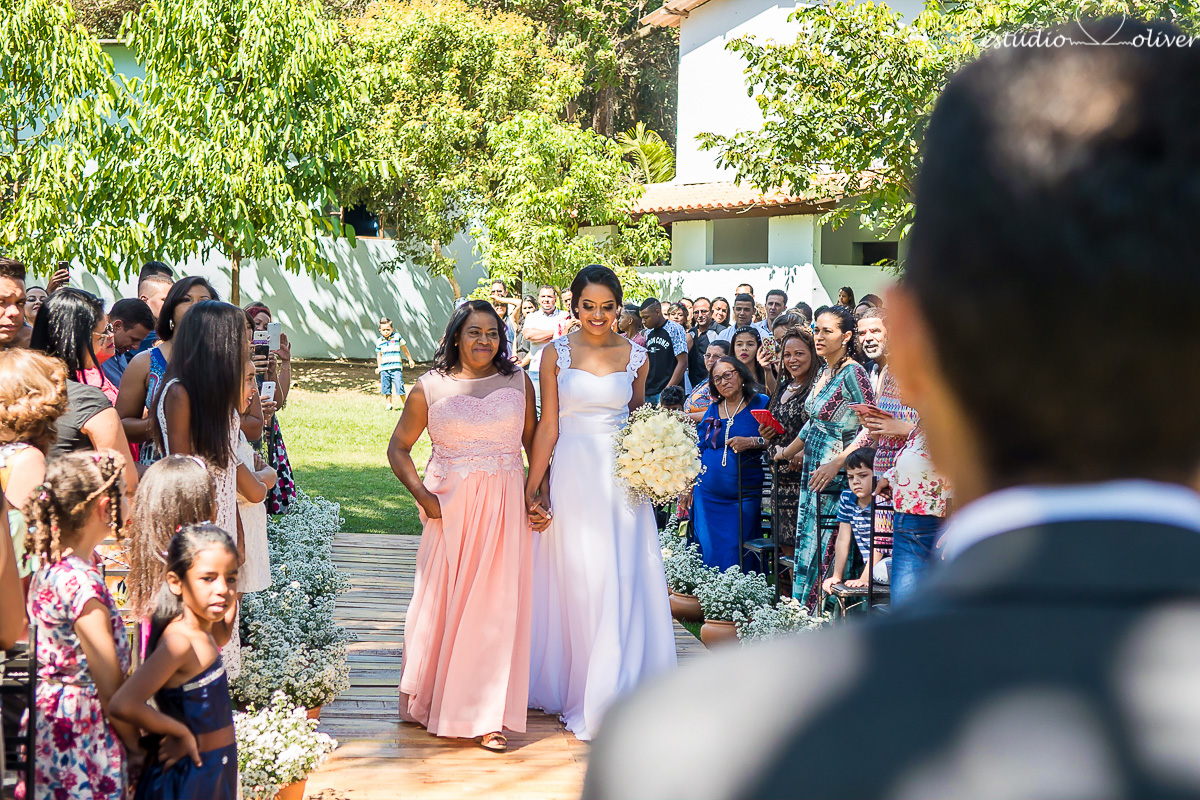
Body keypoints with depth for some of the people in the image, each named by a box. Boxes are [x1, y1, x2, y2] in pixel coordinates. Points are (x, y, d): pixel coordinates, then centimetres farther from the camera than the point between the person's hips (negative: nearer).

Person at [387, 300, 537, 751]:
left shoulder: (517, 382, 8)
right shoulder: (431, 387, 2)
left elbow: (534, 442, 12)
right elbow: (398, 448, 6)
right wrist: (421, 495, -6)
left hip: (505, 507, 1)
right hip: (449, 506, -1)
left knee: (495, 603, 0)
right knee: (440, 601, 4)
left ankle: (485, 715, 10)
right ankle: (425, 696, 24)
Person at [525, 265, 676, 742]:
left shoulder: (635, 357, 5)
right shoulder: (557, 353, 0)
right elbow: (548, 425, -1)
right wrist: (532, 488, -4)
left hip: (621, 479, 1)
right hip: (572, 477, -1)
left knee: (620, 582, 1)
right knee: (575, 581, 3)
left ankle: (610, 694, 14)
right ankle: (568, 685, 16)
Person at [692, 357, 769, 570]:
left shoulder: (760, 404, 0)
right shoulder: (712, 410, 12)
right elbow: (699, 449, 16)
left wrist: (752, 442, -21)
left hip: (745, 495, -4)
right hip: (708, 495, 4)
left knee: (736, 555, -5)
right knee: (710, 552, 3)